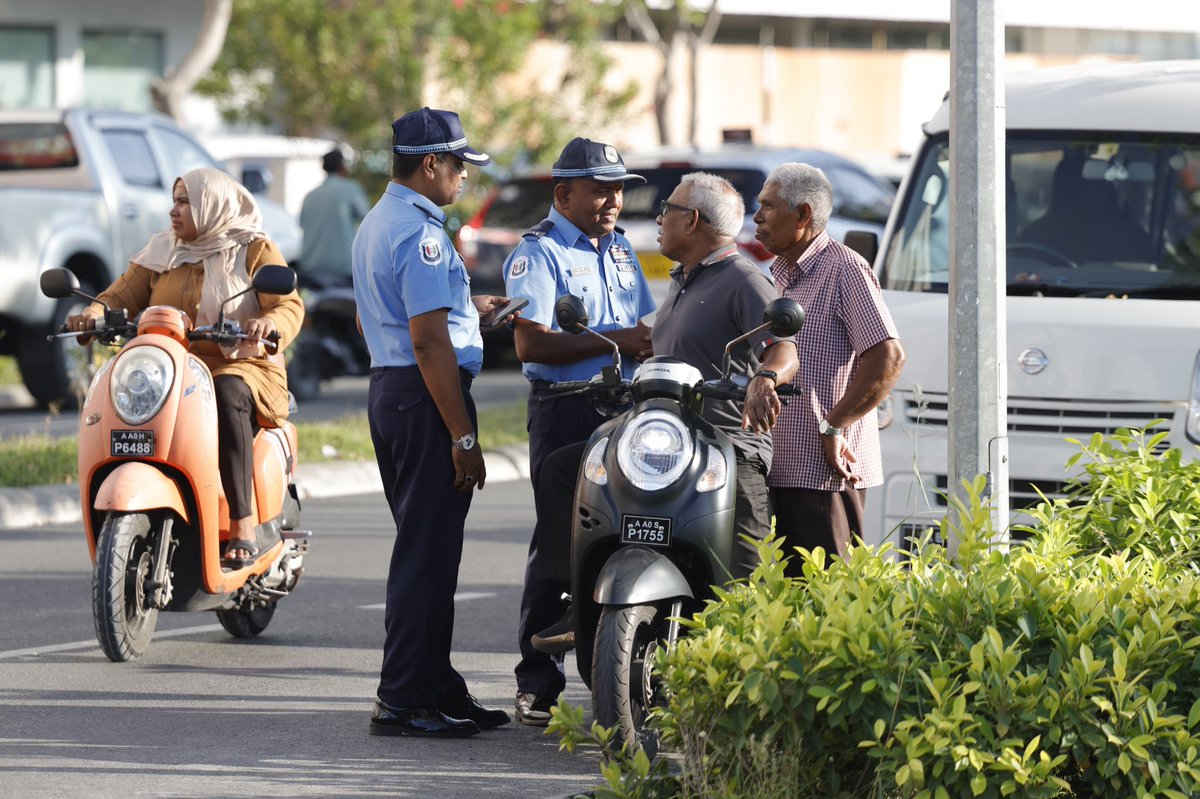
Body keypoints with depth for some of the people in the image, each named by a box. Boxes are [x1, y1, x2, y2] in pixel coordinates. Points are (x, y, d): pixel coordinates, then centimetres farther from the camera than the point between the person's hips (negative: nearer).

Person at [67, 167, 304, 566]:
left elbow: (290, 306, -6)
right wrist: (96, 312, -13)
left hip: (240, 369, -4)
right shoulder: (161, 250, 18)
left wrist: (269, 323, -30)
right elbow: (124, 294, 11)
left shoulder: (254, 250, 5)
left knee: (226, 395, -39)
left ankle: (244, 528, -40)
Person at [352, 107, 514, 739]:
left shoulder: (375, 224, 16)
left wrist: (466, 307, 27)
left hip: (386, 387, 11)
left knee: (426, 547, 16)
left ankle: (436, 686, 21)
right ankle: (403, 702, -7)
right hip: (427, 400, -11)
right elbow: (429, 342, -22)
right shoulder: (419, 232, -17)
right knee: (426, 553, -7)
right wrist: (463, 438, -21)